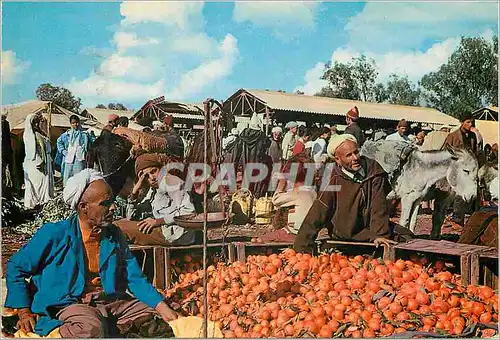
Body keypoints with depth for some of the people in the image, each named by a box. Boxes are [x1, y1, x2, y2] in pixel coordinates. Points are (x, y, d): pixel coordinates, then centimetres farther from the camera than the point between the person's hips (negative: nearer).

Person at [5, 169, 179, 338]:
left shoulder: (115, 236, 6)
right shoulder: (55, 234, -7)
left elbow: (135, 278, 7)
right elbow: (15, 267, 2)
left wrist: (161, 306, -7)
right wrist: (24, 312, -3)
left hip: (110, 301, 6)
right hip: (69, 303, -5)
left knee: (152, 315, -9)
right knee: (92, 327, -36)